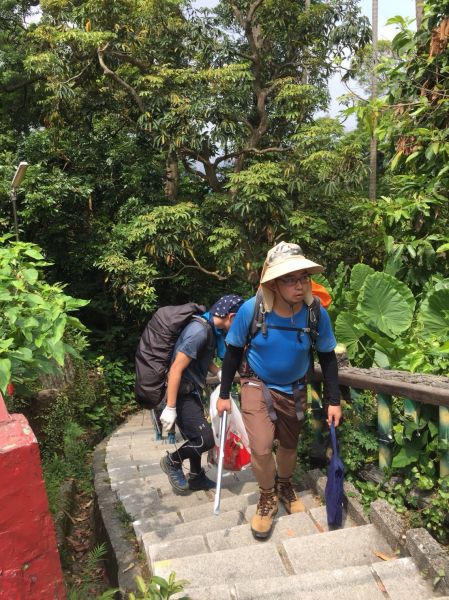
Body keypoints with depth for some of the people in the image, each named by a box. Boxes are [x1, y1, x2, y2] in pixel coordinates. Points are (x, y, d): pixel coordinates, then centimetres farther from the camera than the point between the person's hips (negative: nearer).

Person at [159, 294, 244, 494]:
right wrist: (170, 407, -25)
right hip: (182, 393, -9)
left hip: (191, 391, 10)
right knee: (206, 438, -7)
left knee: (196, 436, 19)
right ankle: (172, 462, 14)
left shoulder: (211, 328, 4)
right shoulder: (200, 331, -26)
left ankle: (196, 477, 36)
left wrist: (220, 373, 2)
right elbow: (176, 369, -27)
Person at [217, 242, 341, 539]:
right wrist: (224, 394, -5)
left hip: (295, 389, 2)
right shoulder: (251, 310, -27)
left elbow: (328, 358, -7)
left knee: (289, 443, 20)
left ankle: (285, 485, 51)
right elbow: (233, 351, -10)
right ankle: (268, 498, 18)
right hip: (257, 384, -2)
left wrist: (334, 401, -5)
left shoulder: (317, 313, -22)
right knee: (261, 448, -13)